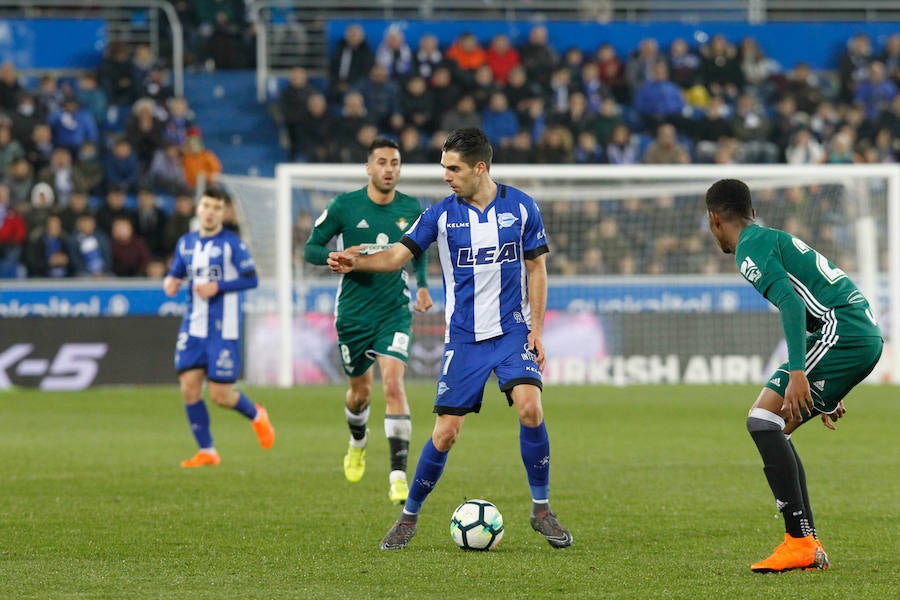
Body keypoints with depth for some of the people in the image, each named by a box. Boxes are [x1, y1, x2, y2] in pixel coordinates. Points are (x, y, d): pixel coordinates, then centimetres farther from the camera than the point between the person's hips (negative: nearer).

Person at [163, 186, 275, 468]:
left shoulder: (231, 243, -7)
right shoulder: (186, 243, 8)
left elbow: (251, 279, -8)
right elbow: (176, 273, 18)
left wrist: (218, 286, -19)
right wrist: (170, 281, -5)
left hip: (223, 328, -5)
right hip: (193, 326, 5)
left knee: (220, 394, -5)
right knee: (189, 386, -6)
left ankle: (257, 416, 28)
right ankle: (207, 452, 6)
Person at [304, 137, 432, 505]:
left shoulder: (411, 209, 1)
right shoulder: (345, 206, -6)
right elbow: (310, 249, 0)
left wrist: (422, 285, 11)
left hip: (395, 312, 0)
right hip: (353, 314, 0)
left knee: (393, 383, -19)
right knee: (360, 391, 13)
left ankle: (398, 475, -22)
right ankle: (358, 443, 49)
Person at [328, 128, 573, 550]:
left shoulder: (521, 207, -1)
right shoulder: (441, 214, -2)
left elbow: (536, 266, 7)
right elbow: (399, 254, -9)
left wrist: (536, 329, 0)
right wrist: (356, 262, -29)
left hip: (512, 331, 0)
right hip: (463, 338, 0)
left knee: (530, 408, -20)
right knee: (445, 432, -4)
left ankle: (541, 510, -4)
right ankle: (409, 518, 13)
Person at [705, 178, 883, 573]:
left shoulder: (751, 247, -3)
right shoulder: (774, 239, 27)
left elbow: (791, 302, -18)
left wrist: (797, 373, -26)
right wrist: (828, 391, 37)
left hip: (841, 331, -10)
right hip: (868, 336, 10)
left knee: (763, 420, -13)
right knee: (773, 430, 14)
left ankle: (800, 541, -20)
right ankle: (809, 548, 10)